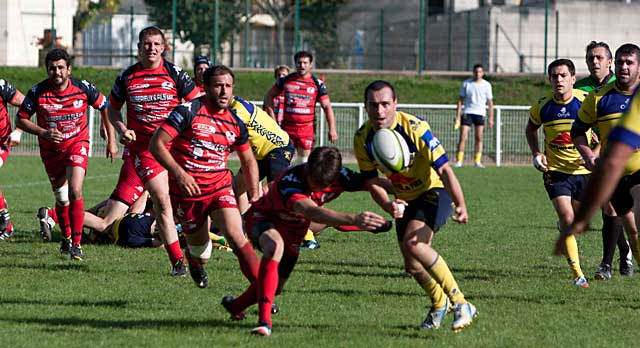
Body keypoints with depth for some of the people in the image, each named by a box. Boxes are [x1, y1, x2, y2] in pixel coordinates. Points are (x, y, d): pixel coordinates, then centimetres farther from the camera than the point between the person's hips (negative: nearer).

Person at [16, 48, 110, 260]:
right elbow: (20, 120, -5)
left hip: (77, 144, -2)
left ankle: (77, 243, -16)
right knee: (61, 199, 11)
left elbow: (105, 106, 3)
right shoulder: (38, 92, -15)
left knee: (75, 192, -21)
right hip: (51, 150, 2)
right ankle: (66, 237, 37)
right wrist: (43, 132, -21)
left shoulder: (84, 88, -14)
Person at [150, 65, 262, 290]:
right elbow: (156, 144, -13)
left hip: (220, 188, 2)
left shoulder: (235, 123, 4)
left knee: (237, 238, -20)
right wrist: (179, 173, -23)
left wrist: (255, 194, 11)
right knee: (200, 252, 10)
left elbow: (248, 161, 19)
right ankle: (193, 261, 47)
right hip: (187, 191, -2)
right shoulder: (188, 112, -11)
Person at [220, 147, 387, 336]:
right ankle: (264, 320, -43)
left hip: (293, 231, 7)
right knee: (275, 246, -40)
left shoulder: (338, 177, -24)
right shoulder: (290, 181, -42)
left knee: (275, 285, 13)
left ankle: (235, 306, 47)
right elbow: (312, 212, -59)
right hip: (263, 218, -6)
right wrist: (353, 220, -72)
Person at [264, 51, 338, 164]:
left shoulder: (317, 84, 1)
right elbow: (269, 96, 15)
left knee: (304, 161, 1)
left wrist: (332, 129, -6)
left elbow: (327, 107, 2)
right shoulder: (286, 80, 4)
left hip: (307, 128, -1)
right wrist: (273, 118, 5)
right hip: (287, 127, 1)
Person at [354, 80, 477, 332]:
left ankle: (460, 303, -23)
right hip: (406, 199, 6)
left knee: (413, 243, -30)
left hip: (435, 191, -6)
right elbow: (371, 181, -4)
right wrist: (388, 206, -25)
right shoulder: (363, 138, -12)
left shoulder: (415, 128, -27)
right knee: (412, 266, 7)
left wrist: (460, 206, -41)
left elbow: (444, 170, -27)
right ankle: (440, 304, 39)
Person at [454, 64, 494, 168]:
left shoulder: (486, 85, 5)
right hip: (467, 112, -1)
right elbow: (460, 100, 5)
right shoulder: (466, 83, 3)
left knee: (478, 138, 0)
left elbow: (490, 102, 9)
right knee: (463, 137, -9)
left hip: (480, 114, 1)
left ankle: (477, 161, 6)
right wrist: (458, 115, -2)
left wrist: (491, 118, 4)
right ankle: (459, 161, -7)